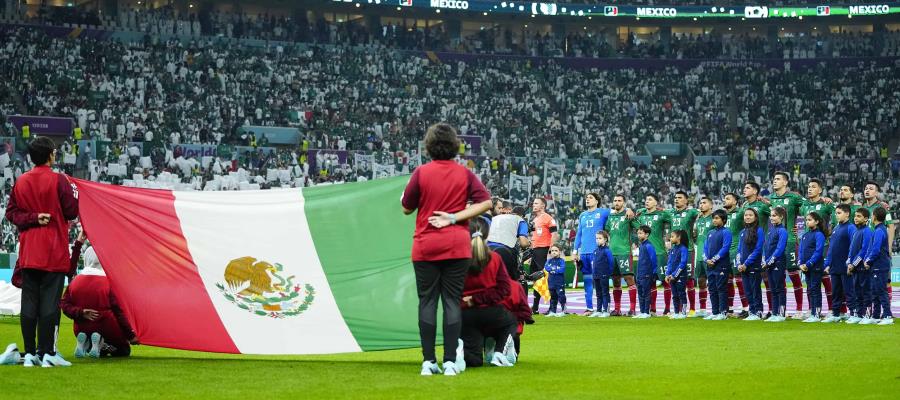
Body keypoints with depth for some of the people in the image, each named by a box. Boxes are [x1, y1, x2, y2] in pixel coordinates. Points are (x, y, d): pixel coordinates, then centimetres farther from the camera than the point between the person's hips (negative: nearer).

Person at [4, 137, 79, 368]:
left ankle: (30, 353, 6)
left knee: (29, 301, 6)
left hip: (28, 253, 5)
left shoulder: (21, 182, 8)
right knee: (50, 301, -5)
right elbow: (71, 212, -7)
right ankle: (47, 353, -9)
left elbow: (11, 212, 4)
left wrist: (33, 218, -4)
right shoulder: (59, 180, -8)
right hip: (53, 253, -5)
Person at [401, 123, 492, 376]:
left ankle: (428, 361, 1)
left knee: (427, 301, 4)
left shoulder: (421, 173, -5)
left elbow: (406, 208, 2)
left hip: (425, 247, -1)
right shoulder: (464, 174, 1)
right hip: (457, 247, 1)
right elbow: (485, 202, -7)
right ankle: (451, 361, -3)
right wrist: (455, 217, -9)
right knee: (452, 301, 3)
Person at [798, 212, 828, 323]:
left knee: (815, 290, -5)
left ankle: (816, 315, -2)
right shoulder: (804, 235, 14)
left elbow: (818, 252, -16)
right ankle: (812, 314, 14)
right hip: (806, 268, 8)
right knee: (809, 291, 10)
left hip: (816, 267, -8)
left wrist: (808, 264, -18)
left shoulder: (819, 235, -9)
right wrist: (800, 264, -2)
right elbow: (801, 251, 14)